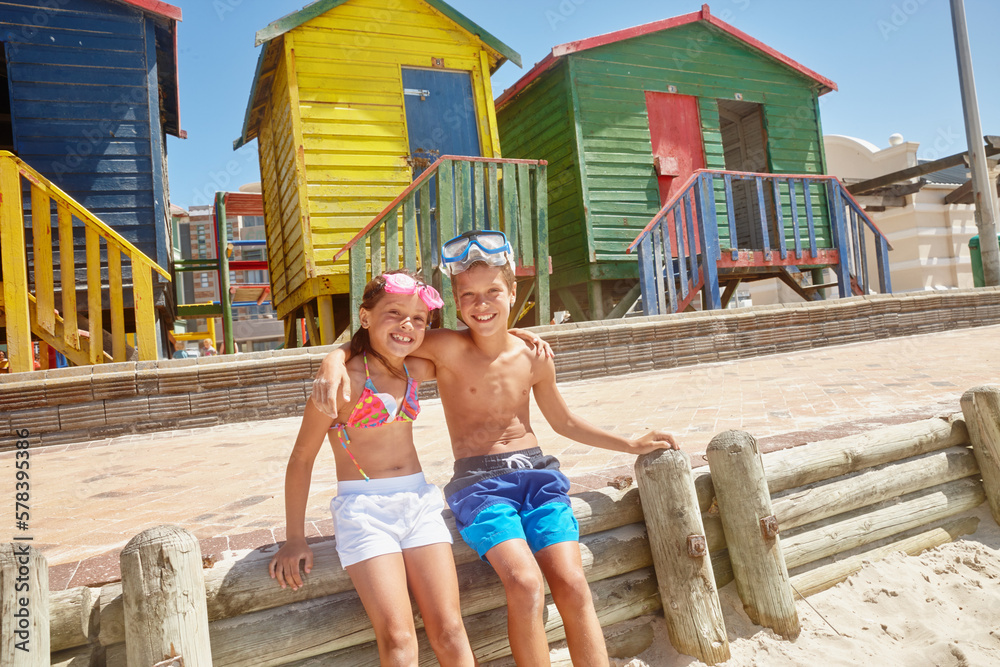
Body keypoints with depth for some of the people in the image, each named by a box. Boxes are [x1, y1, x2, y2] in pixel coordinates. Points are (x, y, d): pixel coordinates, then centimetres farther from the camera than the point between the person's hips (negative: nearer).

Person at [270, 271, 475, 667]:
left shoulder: (415, 370, 4)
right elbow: (302, 457, -6)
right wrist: (294, 540, -2)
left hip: (419, 501, 5)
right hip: (363, 510, -5)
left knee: (449, 632, 1)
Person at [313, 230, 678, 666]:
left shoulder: (534, 358, 4)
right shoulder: (448, 348, -8)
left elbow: (563, 422, 19)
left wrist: (631, 445, 19)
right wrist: (334, 360, -28)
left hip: (537, 471, 3)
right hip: (479, 481, -3)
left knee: (572, 584, -12)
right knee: (525, 584, -23)